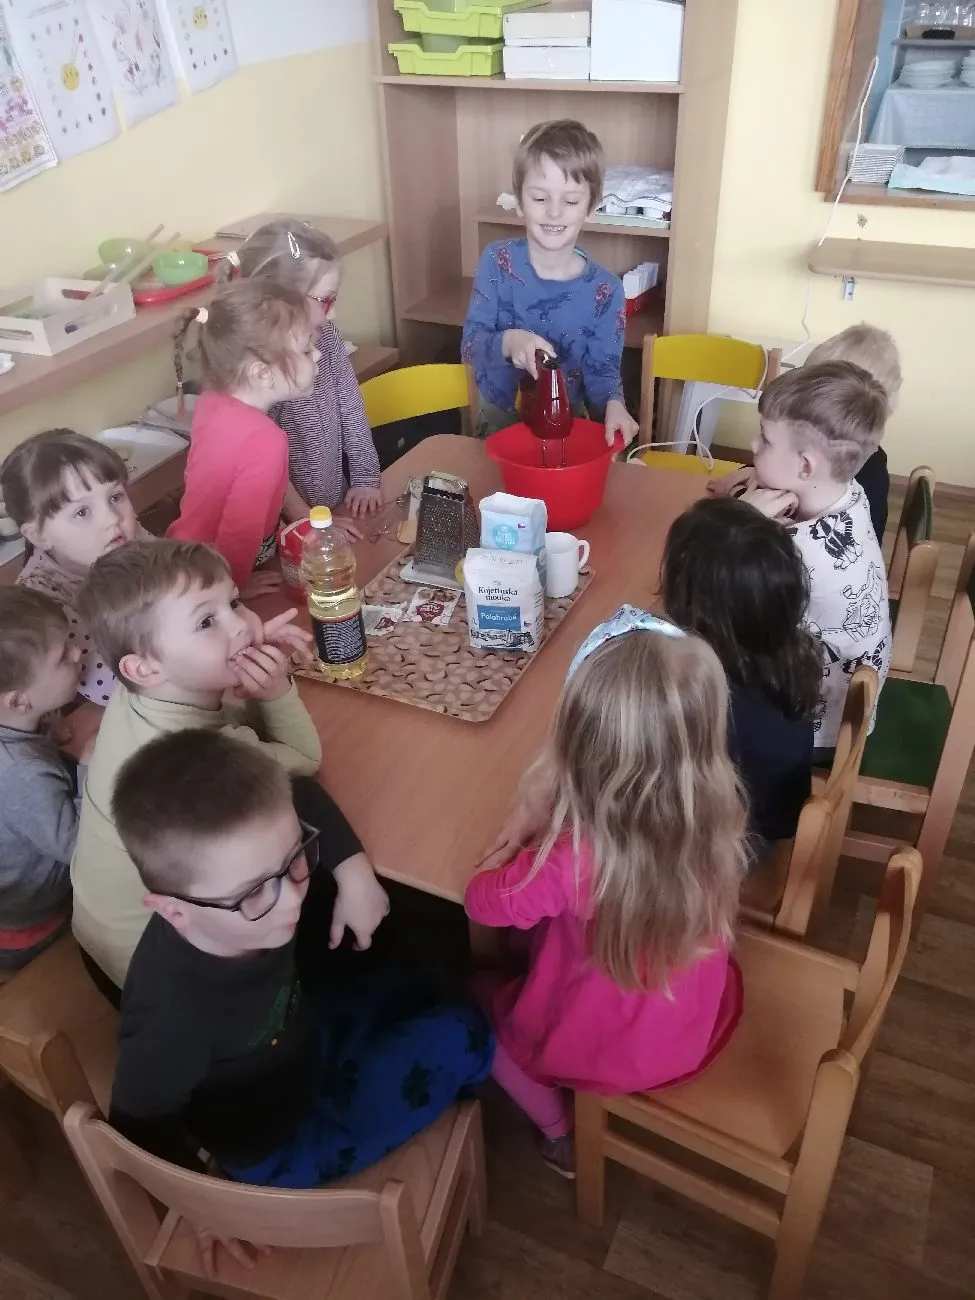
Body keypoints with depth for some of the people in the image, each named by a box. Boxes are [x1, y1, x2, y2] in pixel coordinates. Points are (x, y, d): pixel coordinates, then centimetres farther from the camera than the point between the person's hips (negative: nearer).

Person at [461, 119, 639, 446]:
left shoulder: (605, 290, -11)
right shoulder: (497, 261, -9)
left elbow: (603, 372, -9)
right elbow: (470, 345, -12)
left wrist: (613, 405, -33)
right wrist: (508, 342, -35)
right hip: (500, 423, -1)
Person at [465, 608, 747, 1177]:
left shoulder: (570, 864, -39)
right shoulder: (719, 818, -25)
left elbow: (481, 902, -18)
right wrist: (559, 820, -12)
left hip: (604, 1054, -4)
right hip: (700, 1028, 5)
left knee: (480, 996, 21)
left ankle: (565, 1136, 34)